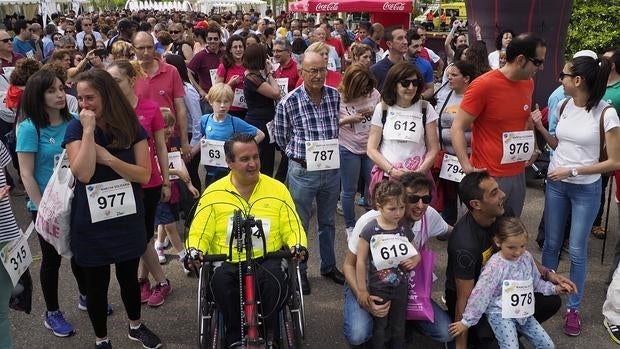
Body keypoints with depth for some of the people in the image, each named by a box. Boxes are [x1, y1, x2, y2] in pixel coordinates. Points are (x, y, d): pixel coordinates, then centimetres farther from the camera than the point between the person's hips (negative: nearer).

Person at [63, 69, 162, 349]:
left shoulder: (131, 128, -4)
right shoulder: (76, 129, -9)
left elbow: (144, 175, -10)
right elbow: (83, 174, -24)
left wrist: (108, 158, -19)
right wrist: (88, 130, -24)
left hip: (127, 218, 2)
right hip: (91, 222, -2)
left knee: (128, 276, 18)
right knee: (97, 282, 12)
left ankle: (135, 326, 42)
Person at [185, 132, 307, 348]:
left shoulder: (277, 189, 9)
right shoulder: (214, 193, 7)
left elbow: (292, 228, 8)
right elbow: (199, 233, 6)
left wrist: (298, 246, -14)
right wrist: (194, 251, -16)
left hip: (267, 260, 0)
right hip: (227, 263, 0)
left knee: (273, 277, -33)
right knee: (220, 279, -34)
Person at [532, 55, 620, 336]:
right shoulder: (564, 106, -1)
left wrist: (573, 171, -19)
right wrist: (540, 127, -3)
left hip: (586, 189, -4)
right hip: (555, 183, 5)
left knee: (576, 250, 4)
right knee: (551, 243, 14)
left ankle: (573, 307, 19)